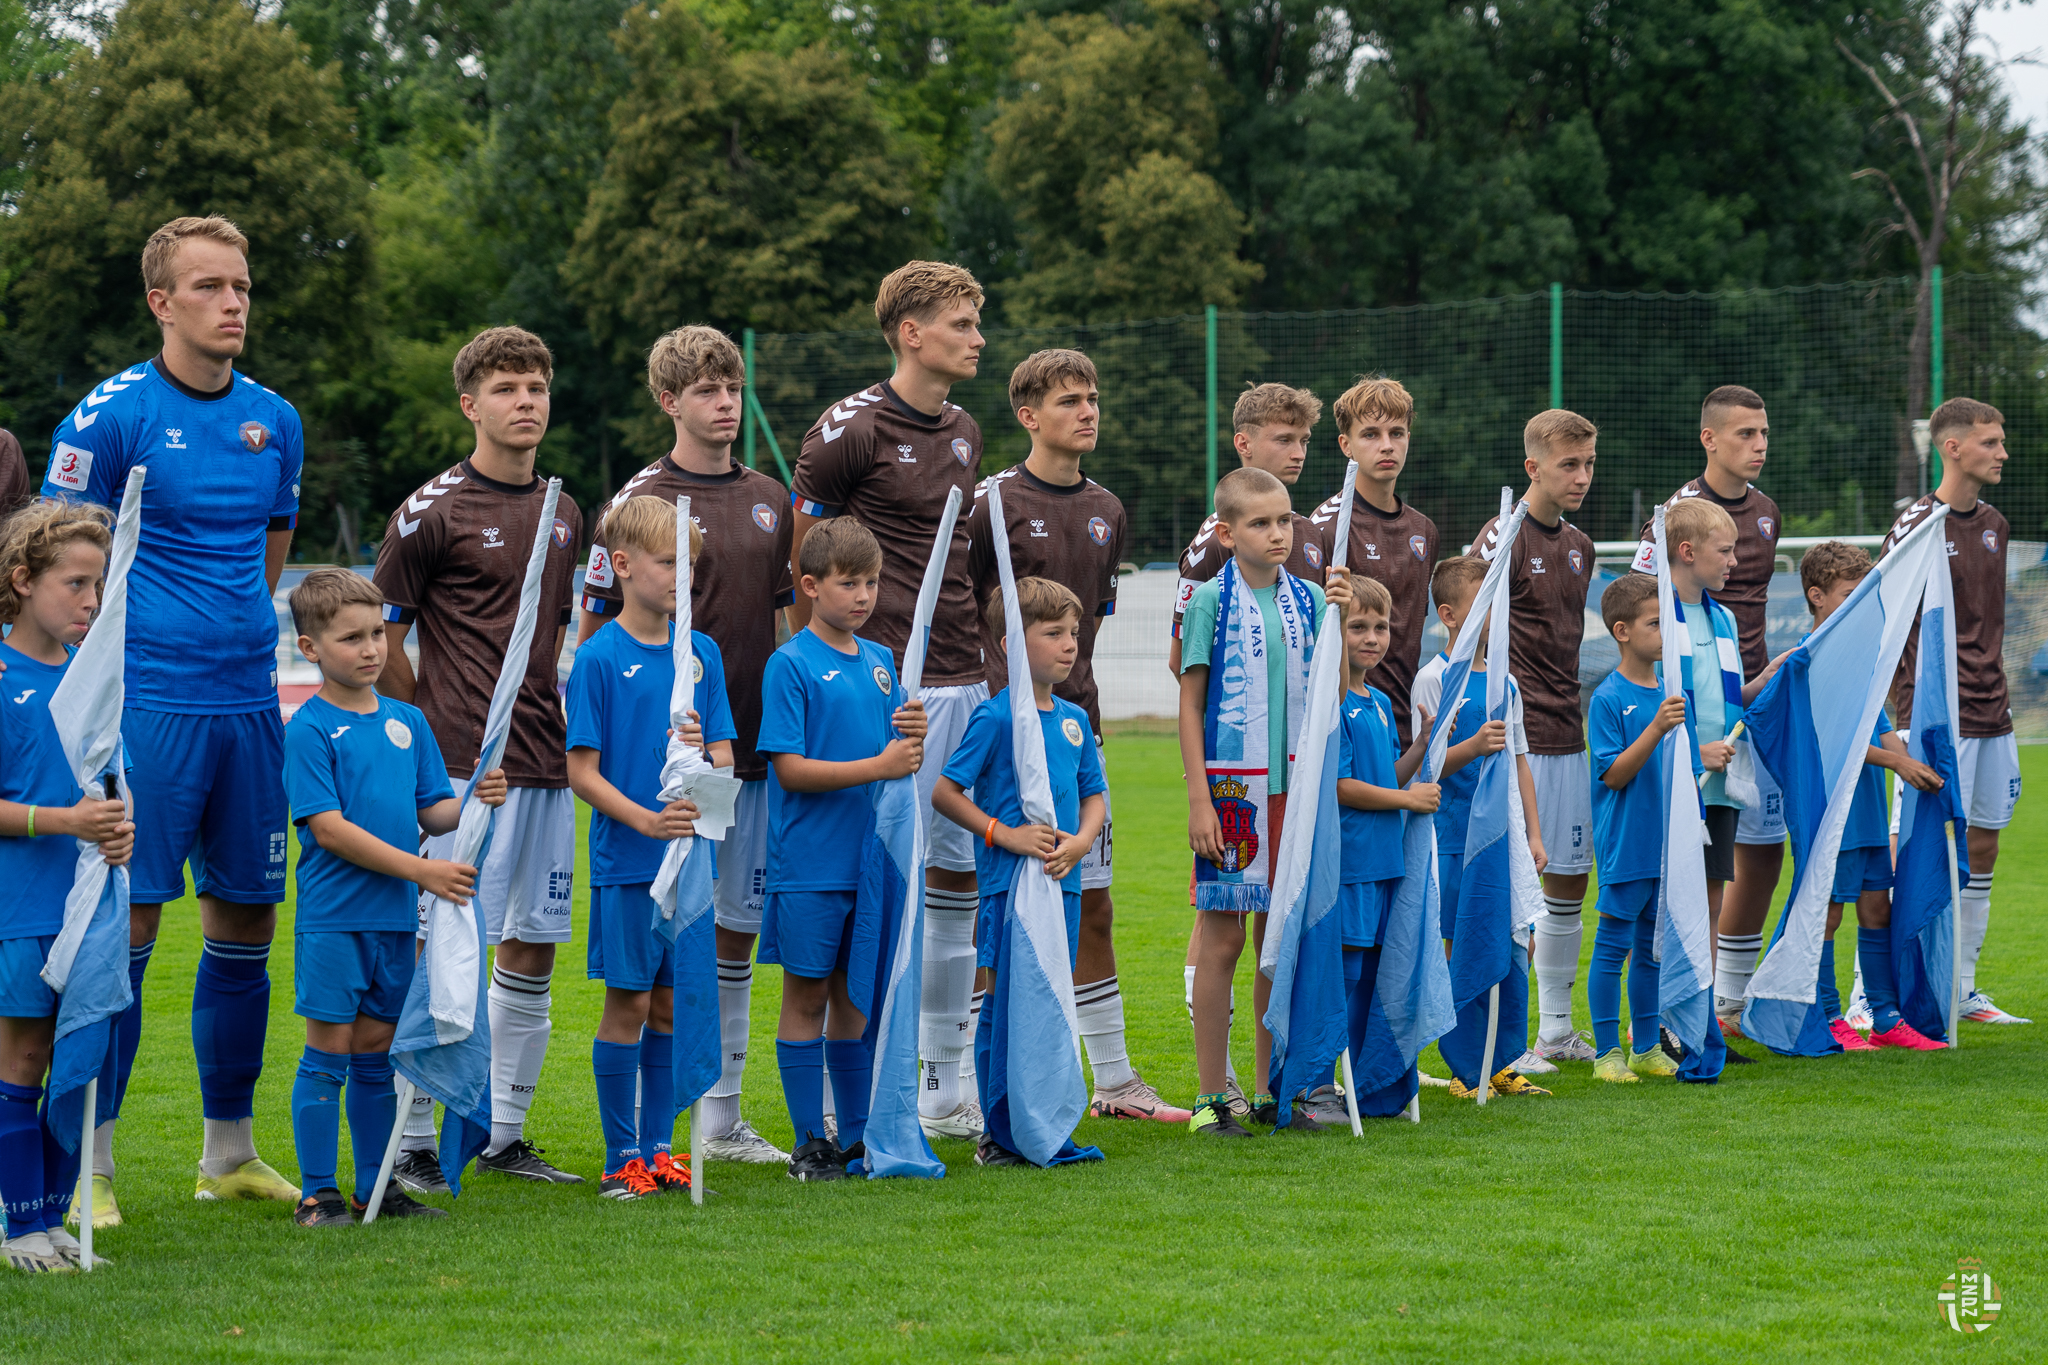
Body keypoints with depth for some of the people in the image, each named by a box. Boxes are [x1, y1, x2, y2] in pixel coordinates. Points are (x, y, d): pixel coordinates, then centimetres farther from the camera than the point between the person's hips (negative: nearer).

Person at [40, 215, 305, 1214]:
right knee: (127, 921, -7)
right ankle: (90, 1161, -1)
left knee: (246, 917, 9)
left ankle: (230, 1152, 20)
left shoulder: (273, 420, 11)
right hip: (146, 706, -6)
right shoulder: (111, 414, -7)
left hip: (248, 703, 6)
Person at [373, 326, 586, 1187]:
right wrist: (434, 735, -1)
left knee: (533, 948, 9)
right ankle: (412, 1145, 0)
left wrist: (563, 726, 15)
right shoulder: (430, 512, -6)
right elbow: (380, 641, -3)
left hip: (544, 762, 7)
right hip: (462, 765, -7)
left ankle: (505, 1136, 18)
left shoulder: (561, 515, 14)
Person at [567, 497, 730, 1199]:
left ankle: (658, 1147, 18)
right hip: (625, 863, -5)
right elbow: (582, 771, -9)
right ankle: (621, 1157, 8)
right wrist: (646, 820, -21)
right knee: (629, 1003, 0)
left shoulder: (702, 653, 8)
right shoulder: (600, 657, -7)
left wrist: (702, 756, -15)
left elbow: (725, 759, 8)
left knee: (671, 1004, 9)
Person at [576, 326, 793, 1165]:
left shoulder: (770, 503, 11)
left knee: (737, 927, 9)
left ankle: (722, 1119, 18)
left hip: (754, 747, 5)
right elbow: (596, 627, -5)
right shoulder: (641, 501, -5)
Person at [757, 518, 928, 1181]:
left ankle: (859, 1133, 19)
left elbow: (898, 757, 14)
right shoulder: (791, 665, -9)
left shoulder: (880, 662, 11)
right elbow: (790, 768, -15)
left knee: (854, 995, 12)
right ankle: (809, 1144, 6)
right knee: (807, 996, 1)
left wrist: (913, 734, -8)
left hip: (870, 858, 6)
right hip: (809, 864, -6)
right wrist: (878, 766, -19)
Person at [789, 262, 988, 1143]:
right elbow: (800, 551, -4)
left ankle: (950, 1088, 17)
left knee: (957, 876, 10)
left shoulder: (964, 434, 15)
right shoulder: (852, 429, -8)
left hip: (968, 680, 8)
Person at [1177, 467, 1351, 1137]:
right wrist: (1199, 801, -10)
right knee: (1222, 939, -1)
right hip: (1231, 788, -4)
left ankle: (1269, 1089, 16)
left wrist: (1341, 622, -14)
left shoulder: (1306, 598, 7)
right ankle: (1212, 1095, 5)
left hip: (1292, 786, 4)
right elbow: (1191, 705, -4)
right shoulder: (1211, 600, -4)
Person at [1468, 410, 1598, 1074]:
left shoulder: (1578, 546, 14)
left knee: (1569, 881, 11)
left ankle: (1556, 1029, 21)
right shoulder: (1502, 538, -10)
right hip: (1519, 738, -8)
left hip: (1567, 737, 8)